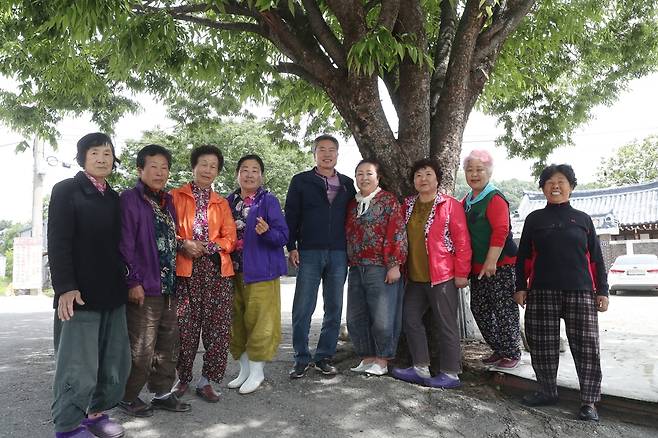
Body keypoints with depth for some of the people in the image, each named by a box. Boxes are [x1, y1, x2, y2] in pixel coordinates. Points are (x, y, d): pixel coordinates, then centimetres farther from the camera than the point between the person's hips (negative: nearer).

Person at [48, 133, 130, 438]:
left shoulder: (114, 198, 15)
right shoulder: (66, 190, -1)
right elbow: (57, 242, -10)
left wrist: (126, 283, 13)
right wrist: (65, 287, -19)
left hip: (113, 293, 6)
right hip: (80, 292, -6)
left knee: (115, 361, 9)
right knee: (78, 363, -1)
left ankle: (96, 413, 24)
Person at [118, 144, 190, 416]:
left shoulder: (168, 202, 13)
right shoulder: (130, 199, -7)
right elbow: (125, 244, -13)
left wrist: (175, 277, 13)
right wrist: (133, 281, -16)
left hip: (168, 285, 7)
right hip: (144, 288, -7)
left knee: (168, 344, 14)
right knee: (142, 348, 1)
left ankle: (162, 393, 28)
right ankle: (129, 397, 20)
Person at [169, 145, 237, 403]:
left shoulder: (222, 203, 18)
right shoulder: (176, 197, 9)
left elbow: (229, 238, 9)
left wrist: (208, 246, -8)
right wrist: (183, 244, -16)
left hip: (217, 270, 3)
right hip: (186, 270, -2)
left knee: (218, 327, -1)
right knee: (185, 327, 0)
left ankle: (206, 381, 12)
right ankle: (183, 378, 19)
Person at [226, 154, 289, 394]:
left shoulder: (269, 201, -6)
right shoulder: (230, 201, 9)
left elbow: (283, 236, -10)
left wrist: (266, 231, -28)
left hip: (260, 271, -5)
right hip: (234, 271, 5)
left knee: (259, 321, -1)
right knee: (237, 321, 12)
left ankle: (257, 371, 15)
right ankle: (244, 369, 27)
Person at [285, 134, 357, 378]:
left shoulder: (347, 184, 13)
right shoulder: (301, 181, 5)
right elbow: (291, 216, 2)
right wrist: (292, 247, -6)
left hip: (338, 254, 3)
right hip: (309, 253, -3)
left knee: (334, 309, 7)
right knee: (302, 309, -2)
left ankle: (324, 357, 19)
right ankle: (301, 359, 10)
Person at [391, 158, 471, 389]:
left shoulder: (450, 205, -6)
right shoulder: (408, 205, 11)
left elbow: (462, 241, -8)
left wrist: (461, 273, -11)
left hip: (442, 276, -7)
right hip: (415, 277, 7)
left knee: (446, 325, 2)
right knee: (410, 319, 10)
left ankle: (450, 373, 15)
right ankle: (421, 368, 23)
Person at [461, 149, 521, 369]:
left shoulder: (494, 198, -12)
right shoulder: (466, 201, 14)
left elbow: (500, 231, -19)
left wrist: (491, 262, -22)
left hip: (500, 265, -9)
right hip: (477, 266, 9)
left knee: (504, 310, 0)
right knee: (479, 309, 13)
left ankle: (512, 353, 15)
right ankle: (498, 350, 27)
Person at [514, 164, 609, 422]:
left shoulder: (582, 219, 11)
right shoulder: (534, 219, 10)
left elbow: (595, 258, 11)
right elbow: (524, 257, 10)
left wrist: (602, 291, 5)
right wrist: (521, 287, 4)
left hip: (580, 293, 0)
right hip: (542, 293, 1)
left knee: (586, 347, -3)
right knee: (542, 345, 3)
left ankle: (589, 402, 8)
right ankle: (547, 392, 20)